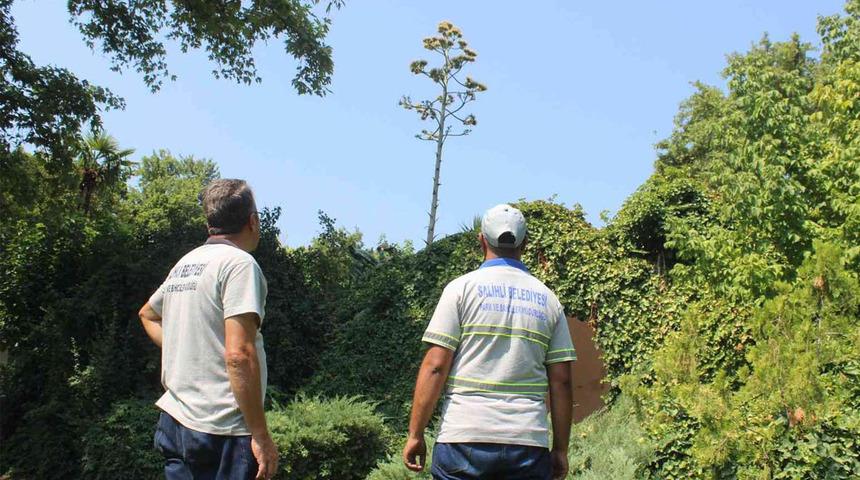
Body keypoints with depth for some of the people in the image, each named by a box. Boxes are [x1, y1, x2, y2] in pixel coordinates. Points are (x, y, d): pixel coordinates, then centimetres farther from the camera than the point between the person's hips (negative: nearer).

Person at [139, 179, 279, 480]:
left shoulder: (185, 263, 14)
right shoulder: (239, 263, -11)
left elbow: (148, 314, 34)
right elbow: (238, 355, -20)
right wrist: (261, 435, -17)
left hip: (173, 421, 8)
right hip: (220, 431, -8)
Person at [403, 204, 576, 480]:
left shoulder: (462, 288, 1)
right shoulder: (548, 299, 10)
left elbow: (435, 366, -6)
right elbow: (561, 381, 7)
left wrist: (415, 434, 0)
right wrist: (560, 449, 13)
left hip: (465, 439, -2)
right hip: (529, 443, 3)